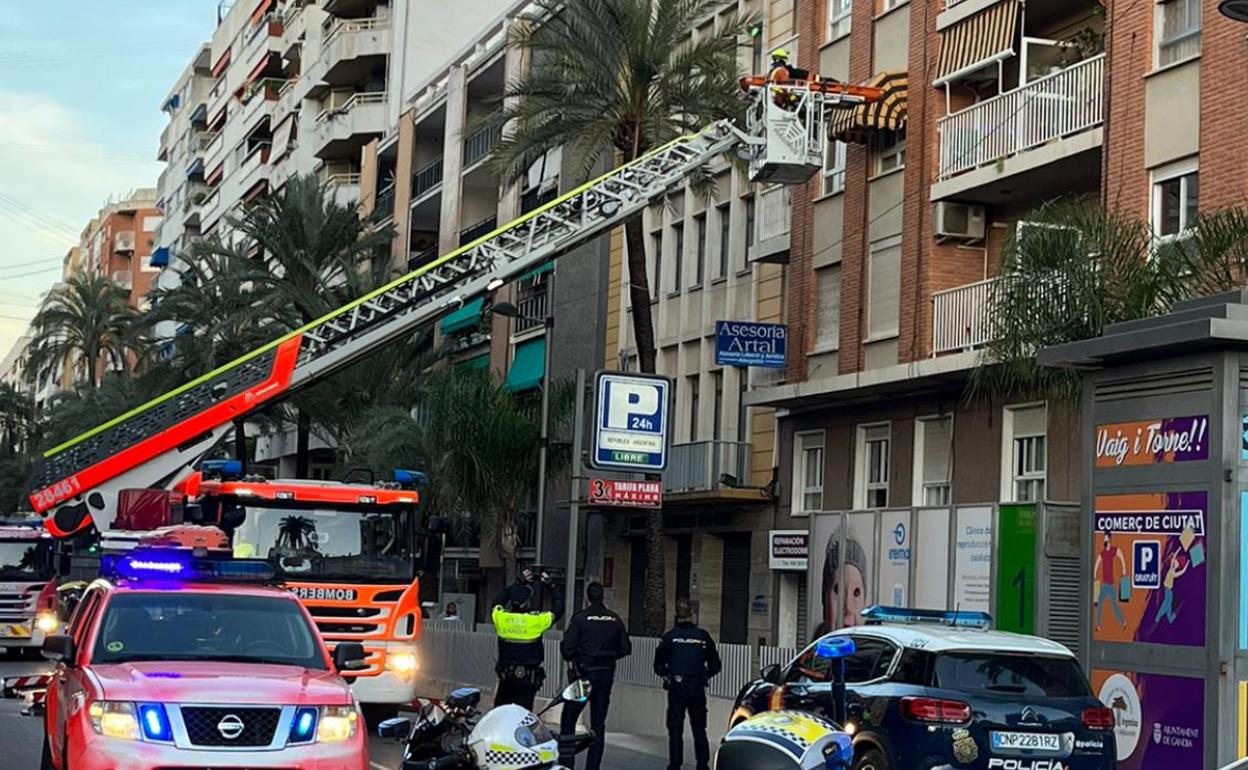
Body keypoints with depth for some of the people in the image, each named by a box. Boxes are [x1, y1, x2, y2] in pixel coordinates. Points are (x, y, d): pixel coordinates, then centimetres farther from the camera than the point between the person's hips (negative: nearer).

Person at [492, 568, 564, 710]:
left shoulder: (500, 618, -6)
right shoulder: (537, 621, -14)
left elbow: (497, 601, 16)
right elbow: (558, 609, 2)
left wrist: (518, 584, 20)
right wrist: (551, 586, 12)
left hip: (506, 676, 3)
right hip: (528, 677, -3)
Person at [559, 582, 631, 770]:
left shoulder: (579, 618, -11)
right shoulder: (615, 620, 2)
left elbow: (567, 648, -13)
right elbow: (626, 648, 5)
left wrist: (570, 659, 8)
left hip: (583, 675, -4)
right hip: (606, 675, 4)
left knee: (568, 720, 4)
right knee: (598, 724, 10)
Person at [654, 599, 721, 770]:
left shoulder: (669, 637, -5)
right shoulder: (703, 637, 0)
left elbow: (658, 666, -1)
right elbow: (715, 665, 5)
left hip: (676, 687, -2)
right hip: (697, 687, 2)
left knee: (675, 729, 3)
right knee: (699, 729, 10)